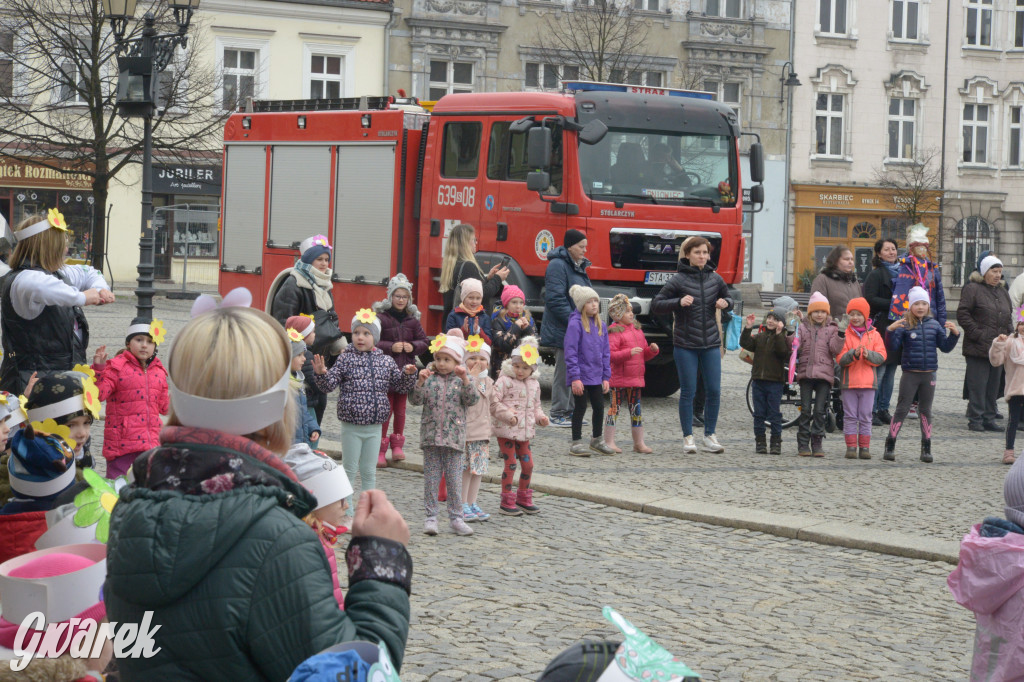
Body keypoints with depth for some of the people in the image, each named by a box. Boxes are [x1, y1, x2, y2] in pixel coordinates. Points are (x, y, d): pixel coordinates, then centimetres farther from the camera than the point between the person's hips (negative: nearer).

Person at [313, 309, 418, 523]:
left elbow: (401, 387, 14)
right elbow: (329, 385, -8)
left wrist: (409, 374, -5)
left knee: (369, 471, 11)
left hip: (374, 427, 3)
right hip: (351, 426, -3)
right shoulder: (346, 359, -5)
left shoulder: (385, 361, 5)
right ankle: (348, 513, 11)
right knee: (349, 470, 4)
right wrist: (321, 373, -27)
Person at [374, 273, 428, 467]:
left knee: (400, 408, 9)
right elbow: (373, 342, -8)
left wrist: (413, 346, -7)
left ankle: (397, 444, 23)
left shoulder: (412, 319, 9)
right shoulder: (381, 317, -5)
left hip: (406, 369, 4)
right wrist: (391, 347, -19)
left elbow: (423, 342, 13)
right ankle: (380, 449, 4)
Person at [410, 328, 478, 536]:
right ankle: (431, 516, 11)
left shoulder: (461, 379, 3)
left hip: (454, 436, -1)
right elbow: (415, 400, -3)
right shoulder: (429, 378, 3)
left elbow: (471, 400, -10)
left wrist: (464, 379, -21)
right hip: (431, 435, 1)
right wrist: (420, 381, -17)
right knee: (431, 478, 4)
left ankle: (456, 518, 12)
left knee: (454, 478, 3)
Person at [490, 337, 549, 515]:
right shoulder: (504, 381, -9)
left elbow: (536, 405, 22)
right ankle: (507, 502, 4)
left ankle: (523, 498, 27)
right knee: (510, 464, -5)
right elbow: (494, 403, -13)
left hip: (525, 432, 6)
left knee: (528, 464, 10)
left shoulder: (534, 384, 11)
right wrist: (508, 415, -23)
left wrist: (540, 417, 4)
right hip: (506, 431, -6)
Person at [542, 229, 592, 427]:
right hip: (562, 330, -9)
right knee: (564, 372, -5)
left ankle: (569, 411, 18)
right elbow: (555, 299, -20)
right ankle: (558, 414, 1)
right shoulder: (558, 266, -13)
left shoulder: (579, 266, 17)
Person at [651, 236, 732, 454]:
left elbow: (728, 300, 23)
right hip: (686, 345, -4)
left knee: (714, 391, 1)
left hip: (711, 344, 4)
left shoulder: (715, 279, 6)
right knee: (688, 392, 0)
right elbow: (656, 305, -6)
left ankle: (710, 436, 13)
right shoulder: (679, 280, -6)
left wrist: (725, 303, -1)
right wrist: (679, 302, -20)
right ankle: (688, 438, 9)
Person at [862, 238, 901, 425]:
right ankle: (871, 411, -6)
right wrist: (893, 304, -17)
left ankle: (883, 409, 15)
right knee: (879, 370, -10)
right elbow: (869, 299, -14)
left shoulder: (901, 273, 18)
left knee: (890, 371, 9)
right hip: (881, 327, -7)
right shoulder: (876, 274, -4)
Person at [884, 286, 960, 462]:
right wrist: (891, 331, -29)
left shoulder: (934, 324, 6)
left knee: (926, 410, 10)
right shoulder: (904, 324, -7)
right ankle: (890, 446, 4)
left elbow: (945, 347, 8)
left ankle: (926, 448, 17)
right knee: (902, 409, -1)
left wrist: (955, 334, -6)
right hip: (910, 374, -3)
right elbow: (894, 346, -14)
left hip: (928, 375, 3)